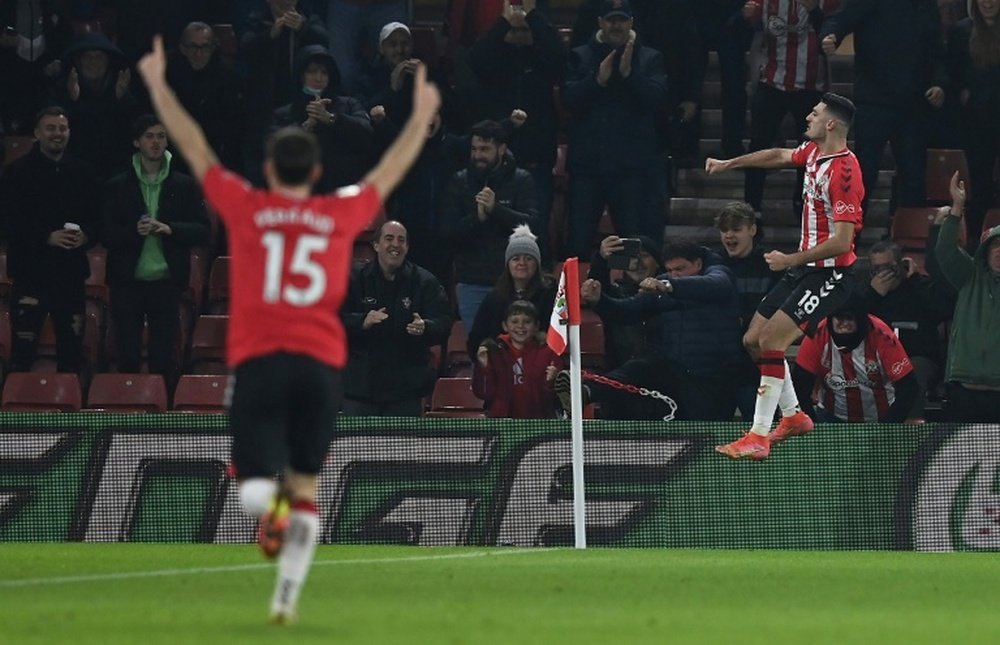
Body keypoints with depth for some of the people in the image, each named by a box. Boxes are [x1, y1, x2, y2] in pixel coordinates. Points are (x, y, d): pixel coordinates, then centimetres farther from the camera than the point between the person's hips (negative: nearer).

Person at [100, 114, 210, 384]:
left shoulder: (185, 186, 7)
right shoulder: (116, 187, 6)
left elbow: (202, 231, 2)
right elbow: (106, 235, 0)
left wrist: (170, 229, -15)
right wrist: (134, 231, -18)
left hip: (167, 281, 0)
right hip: (128, 281, 0)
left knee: (164, 358, -1)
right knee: (127, 358, 1)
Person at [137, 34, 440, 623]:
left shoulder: (246, 208, 5)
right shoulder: (342, 214, 8)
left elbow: (194, 148, 15)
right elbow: (392, 171, 24)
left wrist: (158, 86, 26)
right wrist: (422, 115, 40)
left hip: (258, 360, -1)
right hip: (323, 364, 1)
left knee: (256, 482, 0)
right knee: (307, 487, 13)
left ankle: (270, 501, -37)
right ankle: (287, 597, 7)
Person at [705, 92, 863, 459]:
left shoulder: (842, 171, -24)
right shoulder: (813, 152, 4)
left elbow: (842, 240, -27)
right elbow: (779, 156, 28)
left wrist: (790, 260, -21)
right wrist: (728, 164, 35)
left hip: (830, 274, -10)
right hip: (804, 268, 10)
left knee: (771, 340, -21)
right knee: (754, 340, 13)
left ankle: (758, 438, -20)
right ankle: (793, 415, 30)